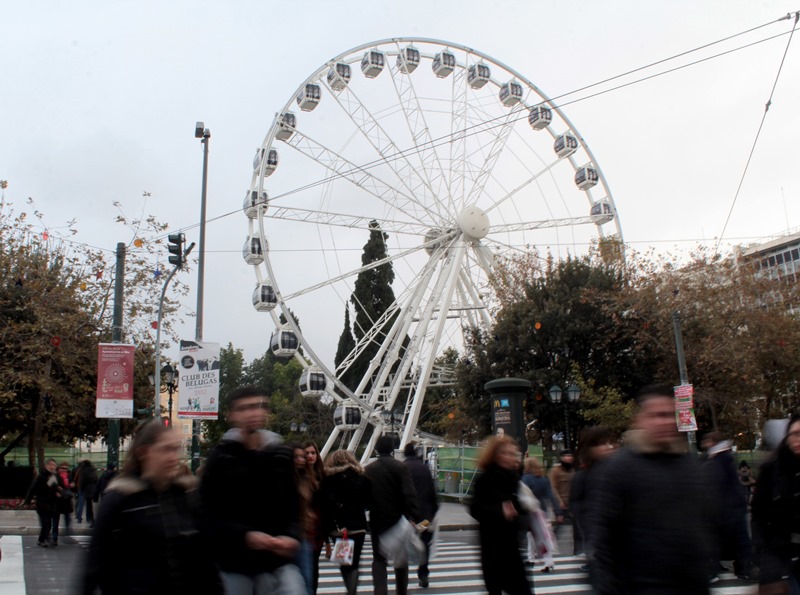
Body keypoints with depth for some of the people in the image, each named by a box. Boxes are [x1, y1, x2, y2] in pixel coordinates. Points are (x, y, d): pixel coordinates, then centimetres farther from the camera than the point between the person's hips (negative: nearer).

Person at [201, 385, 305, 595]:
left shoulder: (282, 456, 6)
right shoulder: (220, 458, -3)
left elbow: (293, 505, 7)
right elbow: (210, 515, -6)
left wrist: (291, 535, -12)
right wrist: (245, 536, -20)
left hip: (276, 558, 2)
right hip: (233, 561, -2)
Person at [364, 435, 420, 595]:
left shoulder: (368, 469, 1)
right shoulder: (401, 467, -8)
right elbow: (409, 495, -16)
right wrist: (414, 517, -17)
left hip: (377, 521, 1)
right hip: (398, 519, -1)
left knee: (379, 559, 7)